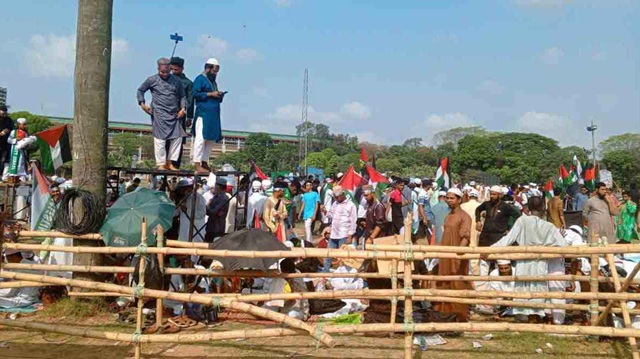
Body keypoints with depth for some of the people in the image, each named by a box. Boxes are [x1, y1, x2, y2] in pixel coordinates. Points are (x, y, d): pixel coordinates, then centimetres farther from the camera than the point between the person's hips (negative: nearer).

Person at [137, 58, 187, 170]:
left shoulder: (176, 81, 10)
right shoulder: (152, 80, 2)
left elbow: (182, 96, 15)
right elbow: (140, 90, 12)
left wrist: (183, 108, 1)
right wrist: (142, 104, -1)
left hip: (174, 115, 4)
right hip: (159, 114, -4)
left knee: (177, 137, 2)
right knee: (160, 138, -4)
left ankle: (170, 162, 13)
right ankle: (161, 164, 3)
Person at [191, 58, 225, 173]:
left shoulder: (213, 81, 24)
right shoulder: (200, 79, -2)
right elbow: (195, 94, -13)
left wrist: (219, 96, 7)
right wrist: (210, 94, -14)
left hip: (213, 115, 9)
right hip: (203, 113, -9)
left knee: (211, 139, 8)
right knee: (201, 139, -10)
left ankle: (204, 163, 14)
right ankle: (197, 164, -9)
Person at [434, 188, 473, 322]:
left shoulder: (464, 216, -10)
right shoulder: (448, 216, 14)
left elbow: (466, 237, -20)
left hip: (457, 257, -8)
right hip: (446, 256, 8)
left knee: (458, 286, -2)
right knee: (446, 286, 12)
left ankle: (461, 315, 7)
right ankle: (448, 310, 23)